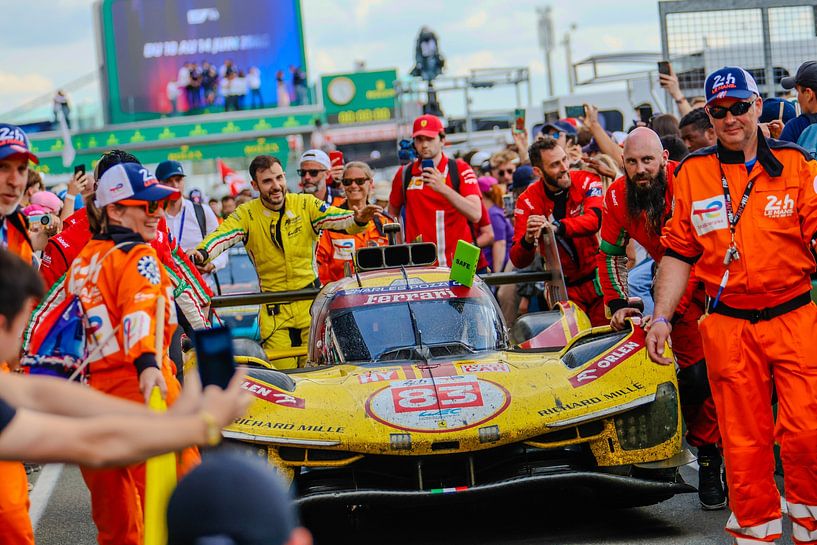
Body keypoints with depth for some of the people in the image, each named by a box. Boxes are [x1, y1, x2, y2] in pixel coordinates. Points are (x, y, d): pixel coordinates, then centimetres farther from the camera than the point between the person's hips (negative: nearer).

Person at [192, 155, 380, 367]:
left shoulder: (306, 205, -1)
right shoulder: (246, 215, -3)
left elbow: (339, 219, -10)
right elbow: (222, 235, -15)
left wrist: (358, 220, -32)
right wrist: (203, 252, -36)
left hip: (311, 303, 0)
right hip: (273, 310, 0)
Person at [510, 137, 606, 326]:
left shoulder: (586, 181, -6)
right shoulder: (528, 201, -8)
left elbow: (594, 220, -27)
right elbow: (519, 262, -13)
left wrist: (557, 228, -45)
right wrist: (528, 240, -36)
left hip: (599, 279, 0)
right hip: (565, 287, 0)